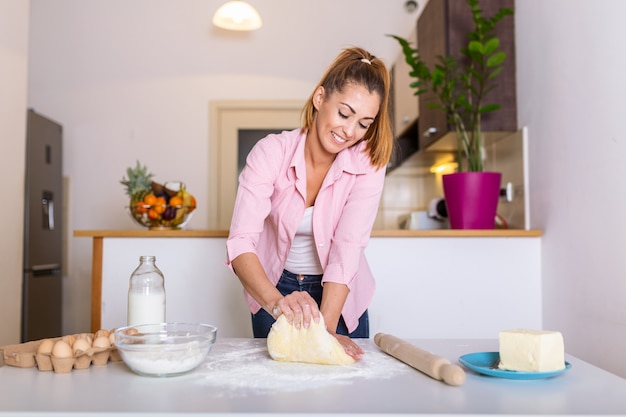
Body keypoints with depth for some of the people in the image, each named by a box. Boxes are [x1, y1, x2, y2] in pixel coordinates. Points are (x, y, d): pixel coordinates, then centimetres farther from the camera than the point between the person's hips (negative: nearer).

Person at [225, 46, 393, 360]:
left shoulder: (367, 163, -19)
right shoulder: (271, 152, -21)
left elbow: (347, 251, -26)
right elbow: (240, 243, -30)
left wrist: (326, 328, -37)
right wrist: (275, 300, -47)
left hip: (338, 295, 0)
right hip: (275, 290, 0)